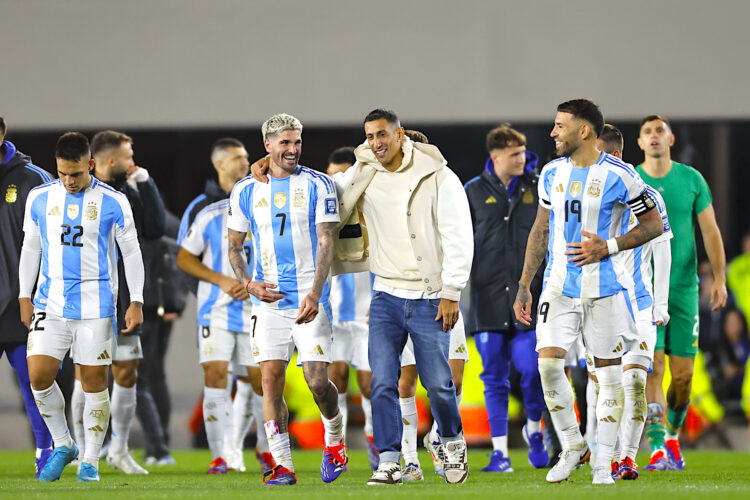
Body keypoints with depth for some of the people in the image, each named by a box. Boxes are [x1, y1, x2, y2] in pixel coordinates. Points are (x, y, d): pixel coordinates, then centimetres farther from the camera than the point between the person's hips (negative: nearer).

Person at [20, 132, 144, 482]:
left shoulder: (113, 203, -2)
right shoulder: (40, 199, 5)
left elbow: (131, 253, 3)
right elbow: (30, 249, 15)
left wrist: (136, 302, -1)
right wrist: (24, 297, 11)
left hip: (96, 307, -2)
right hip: (50, 305, 2)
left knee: (94, 381, -2)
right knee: (39, 376, -9)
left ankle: (91, 460, 9)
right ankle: (62, 446, 11)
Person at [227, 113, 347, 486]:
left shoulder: (318, 185, 0)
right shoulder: (246, 191, 7)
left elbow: (325, 242, -6)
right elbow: (234, 245, 15)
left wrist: (314, 294, -18)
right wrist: (248, 284, -3)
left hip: (309, 299, -2)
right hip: (269, 300, 2)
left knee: (317, 381, -9)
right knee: (271, 378, -6)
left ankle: (334, 438, 20)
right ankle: (282, 465, -2)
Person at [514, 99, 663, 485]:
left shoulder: (618, 175, -10)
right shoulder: (552, 173, 6)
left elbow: (654, 224, -2)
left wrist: (607, 247, -15)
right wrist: (524, 286, 12)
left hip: (604, 288, -4)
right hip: (559, 286, 4)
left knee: (608, 372, 1)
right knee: (548, 363, -9)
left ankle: (603, 462, 9)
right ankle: (572, 445, 10)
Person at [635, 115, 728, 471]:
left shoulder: (692, 180, 5)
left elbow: (710, 232, 7)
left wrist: (720, 278, -3)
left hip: (684, 287, 2)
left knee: (683, 374, 1)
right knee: (652, 367, -14)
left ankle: (672, 436, 25)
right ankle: (657, 448, -17)